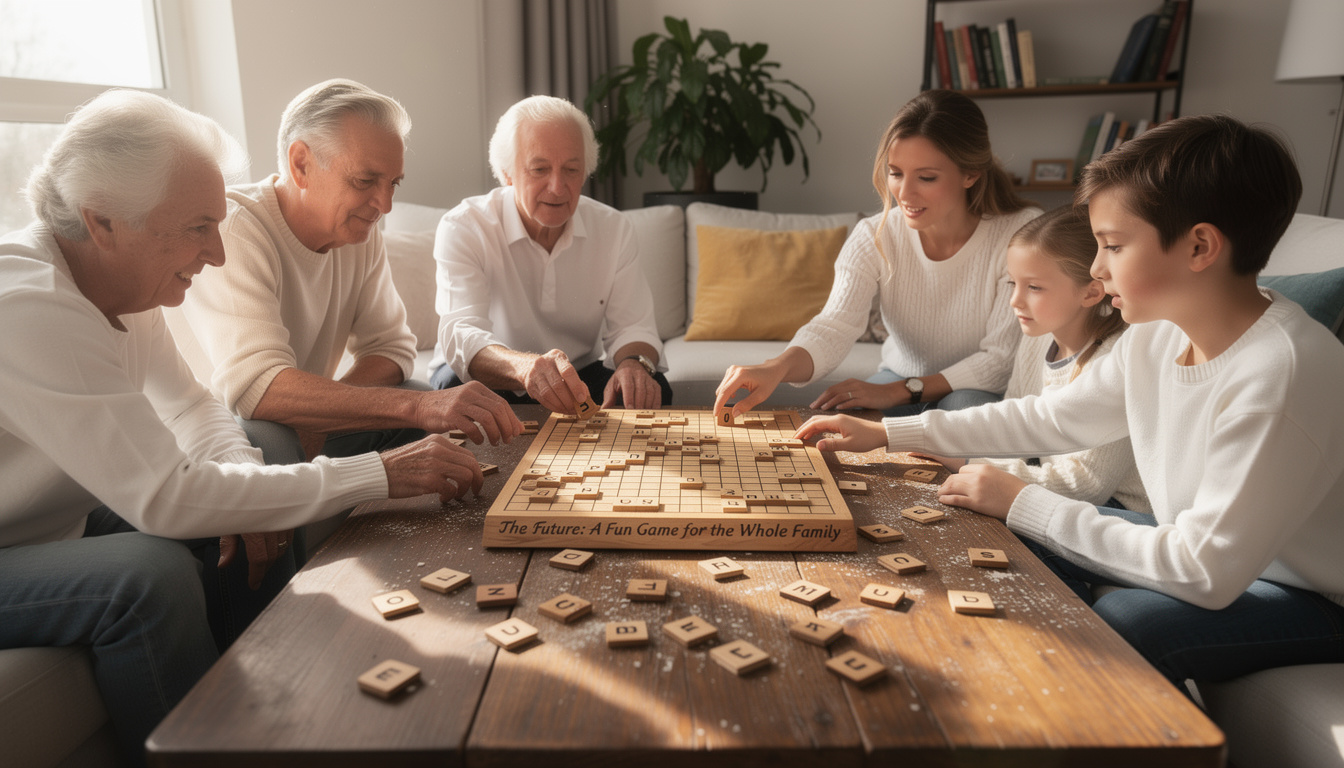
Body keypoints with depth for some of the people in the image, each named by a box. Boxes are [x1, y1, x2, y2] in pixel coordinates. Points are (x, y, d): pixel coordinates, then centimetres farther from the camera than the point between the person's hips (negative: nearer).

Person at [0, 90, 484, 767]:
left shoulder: (120, 277, -3)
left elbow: (189, 406, 6)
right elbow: (165, 497, -35)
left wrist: (242, 481, -17)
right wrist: (381, 476, -35)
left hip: (61, 519, 9)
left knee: (254, 524, -2)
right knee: (152, 575, -31)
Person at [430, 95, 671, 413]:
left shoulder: (613, 229, -5)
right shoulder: (462, 229, -18)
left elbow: (632, 326, -8)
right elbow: (460, 335, -33)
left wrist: (634, 364, -35)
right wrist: (524, 366, -57)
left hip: (580, 374, 3)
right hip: (491, 380, -2)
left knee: (654, 387, -23)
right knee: (460, 387, -35)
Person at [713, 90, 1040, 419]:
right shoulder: (874, 237, -12)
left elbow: (999, 358, -19)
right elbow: (835, 325, -25)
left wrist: (898, 391, -29)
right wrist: (778, 366, -48)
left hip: (988, 392, -2)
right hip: (898, 380, 2)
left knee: (964, 405, -37)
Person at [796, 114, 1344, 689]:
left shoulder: (1279, 376, -33)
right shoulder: (1157, 334, -8)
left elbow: (1206, 572, -32)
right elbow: (1050, 418, 2)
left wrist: (1026, 505, -25)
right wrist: (885, 434, -1)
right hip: (1208, 546, 7)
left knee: (1114, 626, -29)